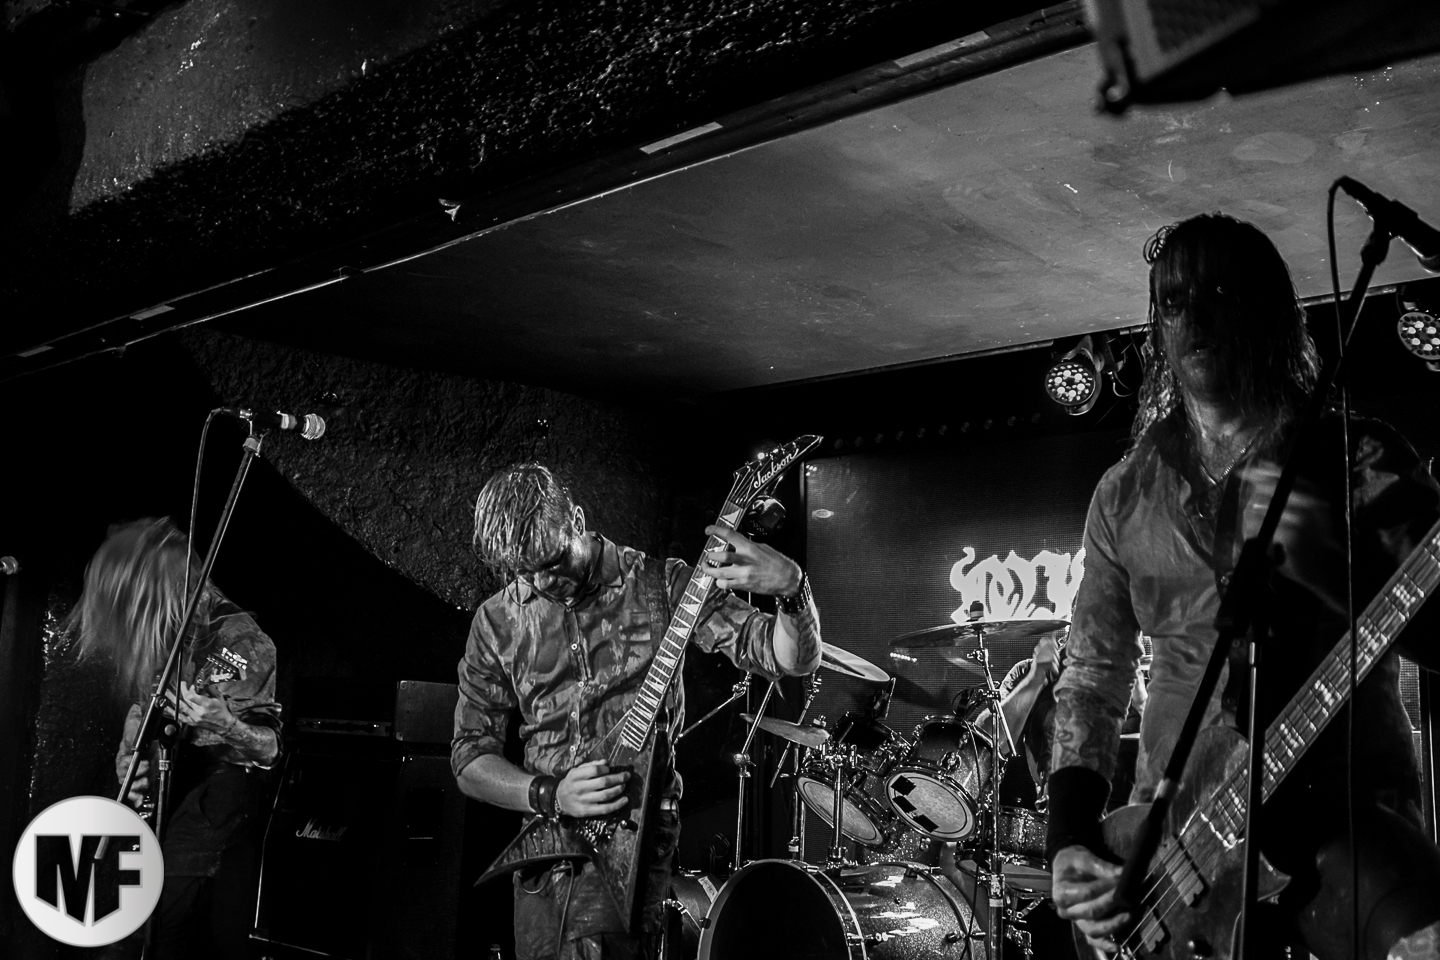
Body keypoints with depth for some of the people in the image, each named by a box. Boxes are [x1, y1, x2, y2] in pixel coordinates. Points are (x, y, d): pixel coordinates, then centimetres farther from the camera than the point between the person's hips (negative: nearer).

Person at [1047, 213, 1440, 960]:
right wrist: (1069, 842, 0)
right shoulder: (1127, 494, 11)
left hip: (1341, 808, -3)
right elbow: (1091, 679, 13)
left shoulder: (1357, 464, 1)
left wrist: (1339, 565, -26)